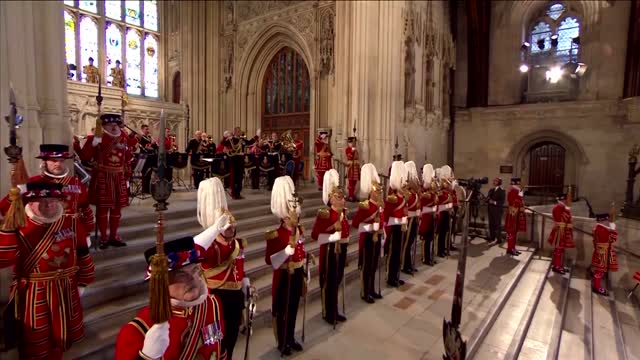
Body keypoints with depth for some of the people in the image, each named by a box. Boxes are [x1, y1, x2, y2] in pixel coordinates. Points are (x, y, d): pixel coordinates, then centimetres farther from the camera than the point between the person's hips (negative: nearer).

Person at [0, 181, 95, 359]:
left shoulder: (72, 224, -4)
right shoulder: (19, 230, -14)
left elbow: (83, 255, 5)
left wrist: (82, 282, 10)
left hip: (66, 292, 4)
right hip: (34, 296, -3)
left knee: (61, 337, 24)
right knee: (36, 346, 13)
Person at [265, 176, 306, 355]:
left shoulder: (299, 230, 1)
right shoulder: (275, 235, -21)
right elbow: (270, 260, -27)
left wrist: (305, 275, 15)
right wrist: (289, 247, -35)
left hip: (297, 274, 7)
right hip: (284, 277, -6)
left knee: (293, 308, 20)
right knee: (282, 310, 11)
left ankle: (291, 338, 38)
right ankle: (282, 343, 29)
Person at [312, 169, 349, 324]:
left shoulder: (342, 213, 6)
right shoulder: (324, 214, -17)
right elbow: (315, 235, -20)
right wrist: (332, 228, -28)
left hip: (341, 250, 8)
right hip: (329, 252, -7)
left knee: (336, 282, 18)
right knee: (328, 283, 6)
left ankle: (334, 311, 32)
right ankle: (328, 314, 22)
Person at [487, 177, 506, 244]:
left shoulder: (501, 191, -7)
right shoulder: (491, 189, 13)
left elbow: (502, 201, -12)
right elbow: (487, 198, 11)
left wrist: (495, 202, -22)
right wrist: (489, 200, -10)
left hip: (498, 209, -6)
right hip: (491, 209, 6)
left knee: (498, 224, -2)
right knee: (491, 223, 10)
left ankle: (499, 239, 4)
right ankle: (492, 237, 21)